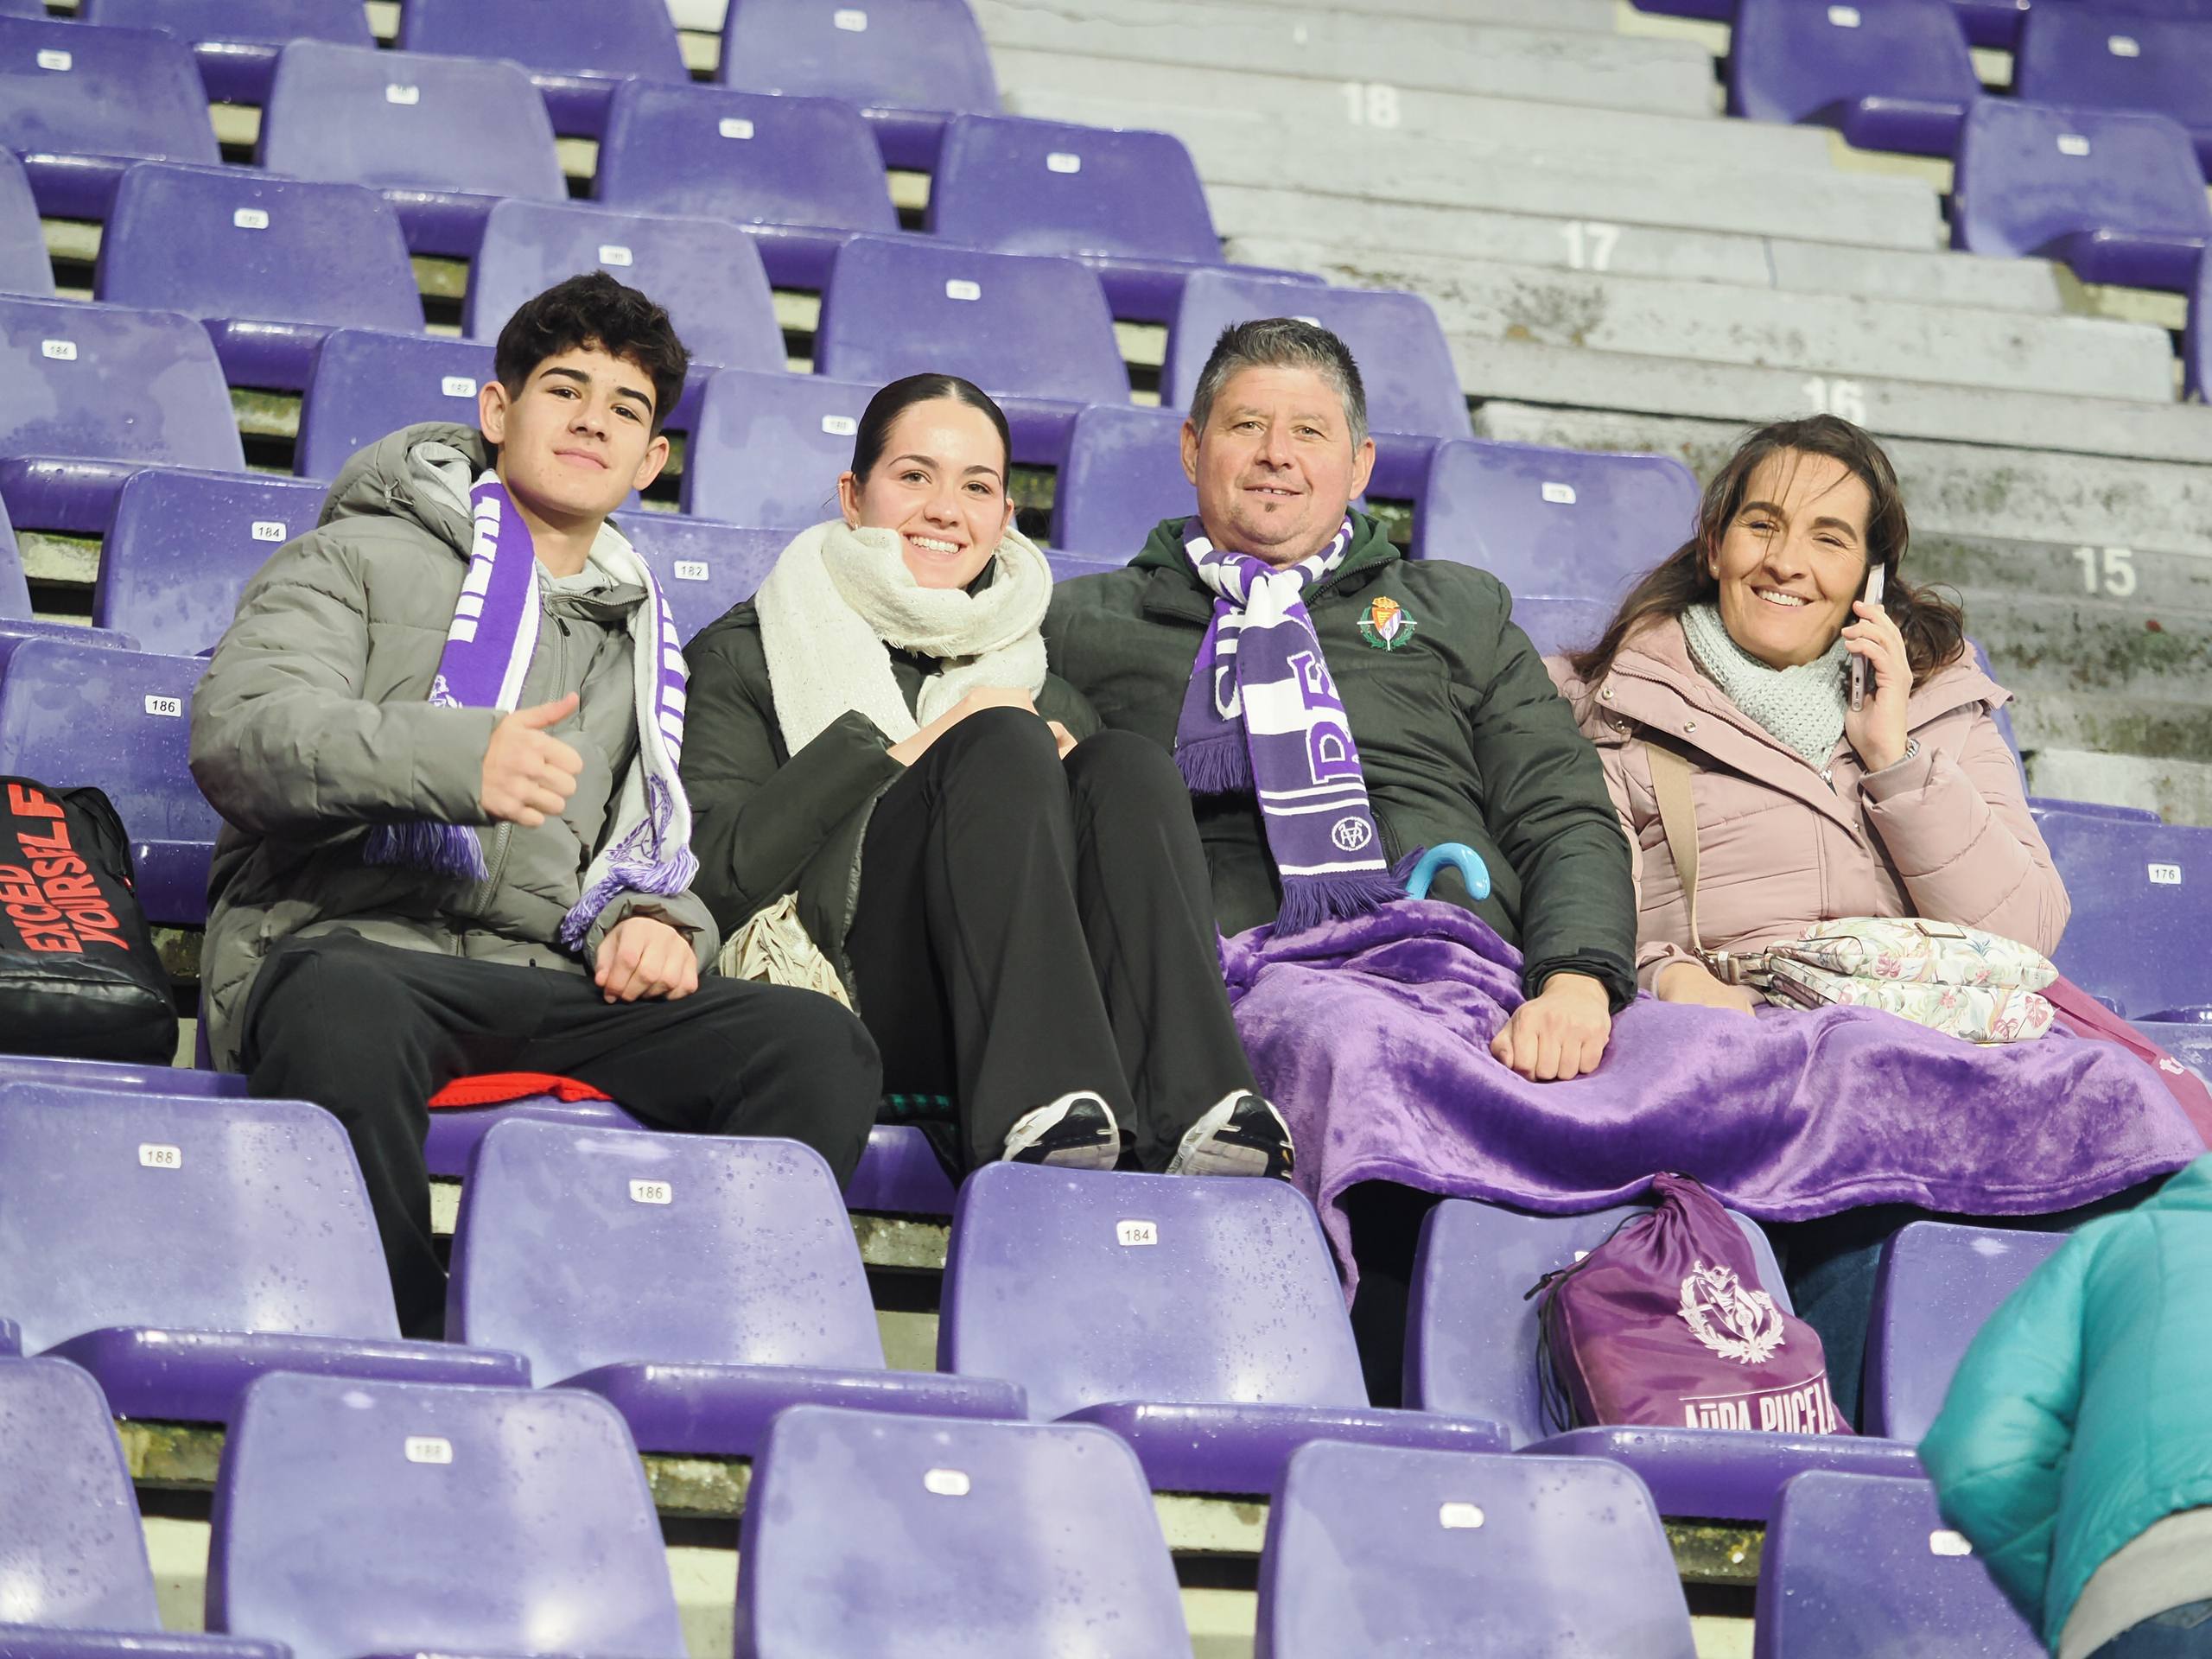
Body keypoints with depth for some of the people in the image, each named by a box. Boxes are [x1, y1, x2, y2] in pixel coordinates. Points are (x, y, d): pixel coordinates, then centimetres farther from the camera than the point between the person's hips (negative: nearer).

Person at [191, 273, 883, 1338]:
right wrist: (454, 757, -22)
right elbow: (237, 731, -3)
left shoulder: (642, 639, 33)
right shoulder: (363, 559, 14)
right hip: (344, 943, -4)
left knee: (821, 1048, -24)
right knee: (353, 1024, -44)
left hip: (548, 979, 5)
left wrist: (652, 919, 5)